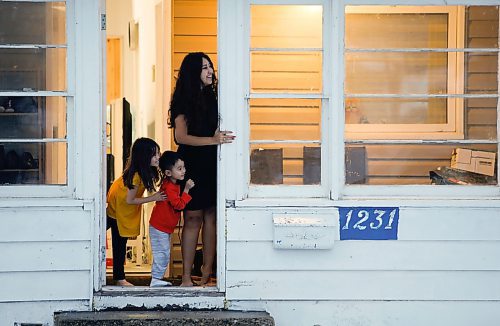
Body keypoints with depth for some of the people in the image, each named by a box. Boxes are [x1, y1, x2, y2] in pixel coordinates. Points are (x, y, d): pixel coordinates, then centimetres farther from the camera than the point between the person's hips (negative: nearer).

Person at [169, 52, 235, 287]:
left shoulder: (211, 98, 13)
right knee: (193, 218, -6)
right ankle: (186, 277, -4)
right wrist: (212, 140, -23)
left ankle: (207, 272, 5)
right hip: (193, 165, -5)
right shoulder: (184, 101, -5)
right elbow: (181, 137, -14)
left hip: (212, 166, 5)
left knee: (211, 217, 2)